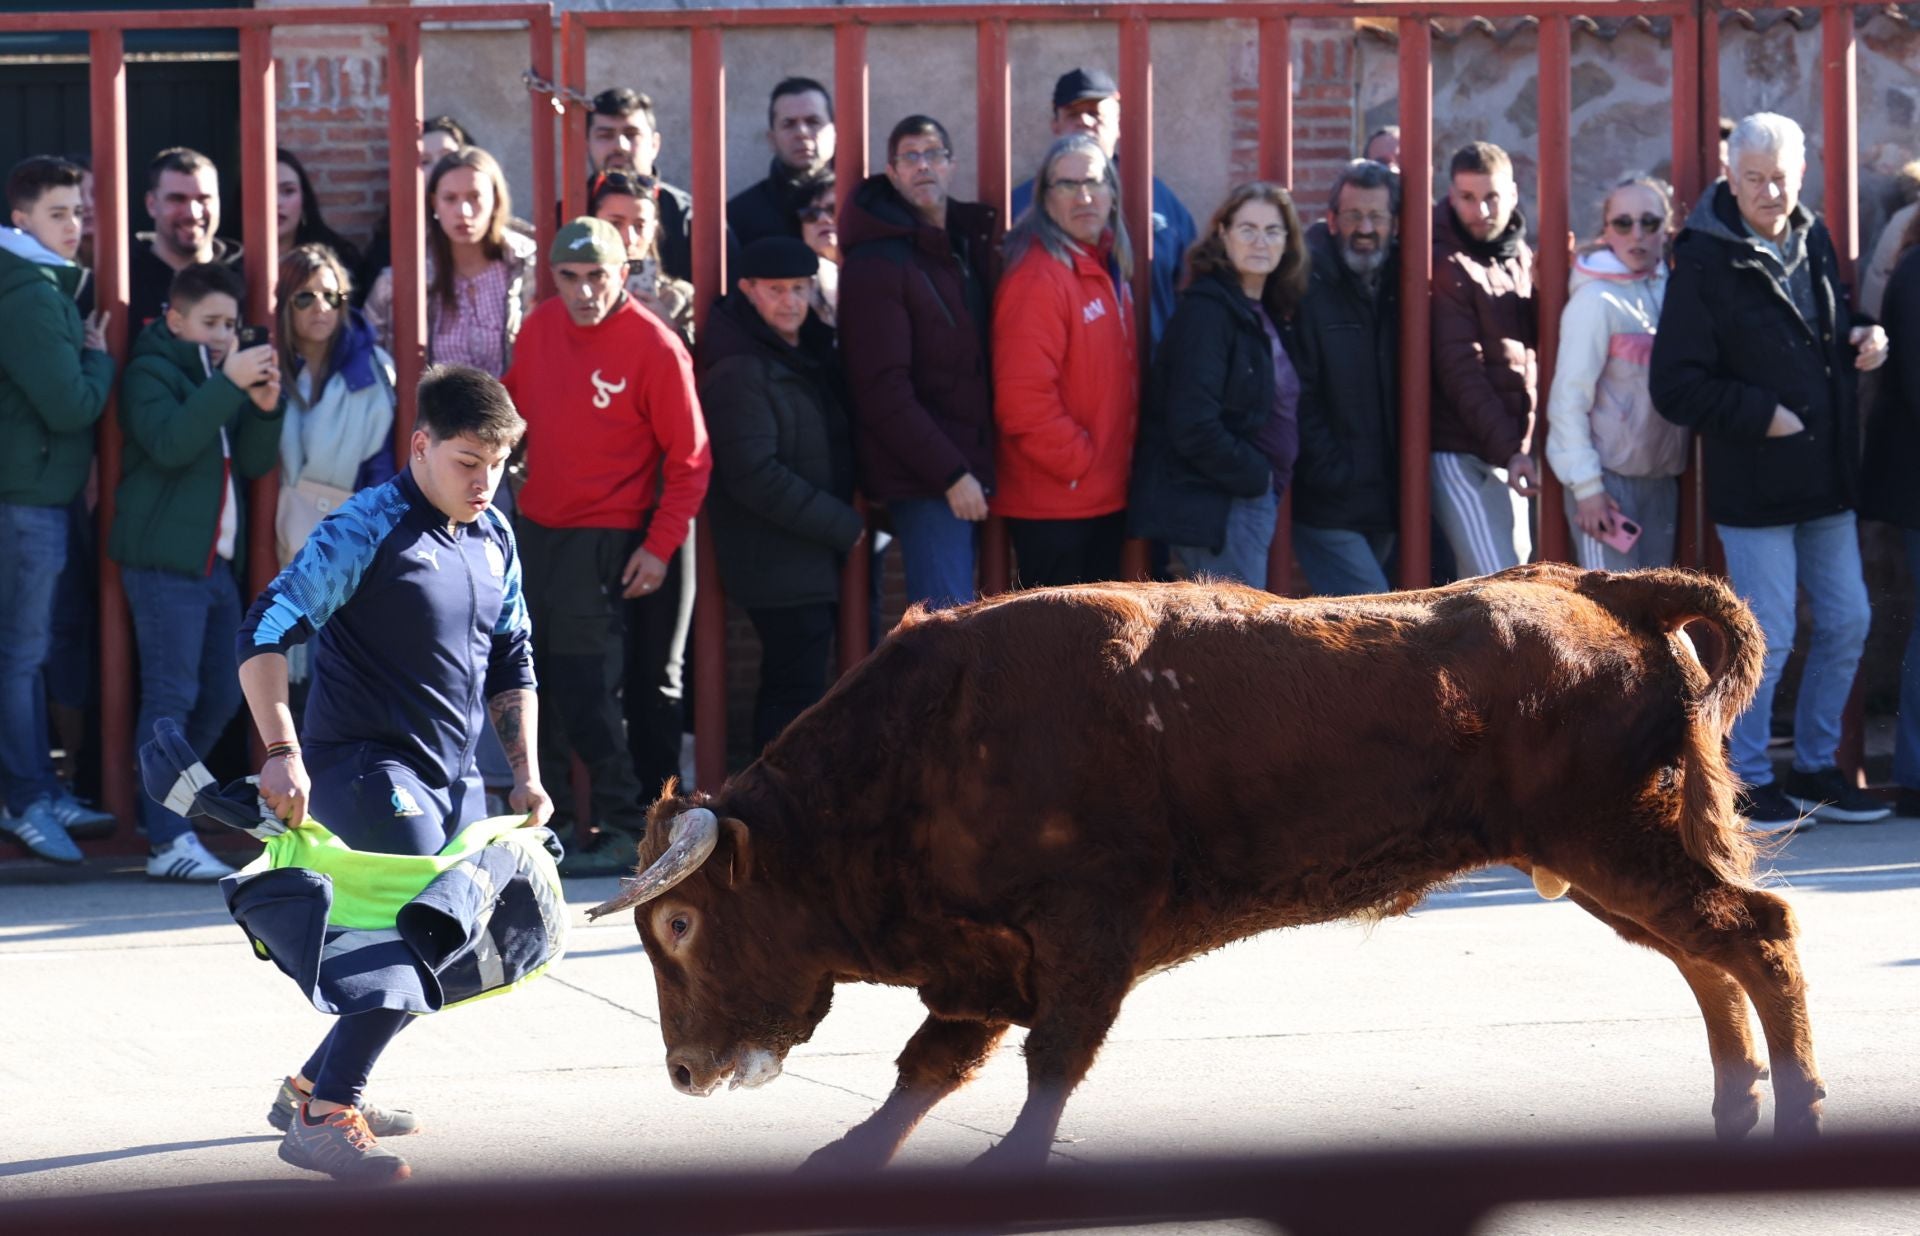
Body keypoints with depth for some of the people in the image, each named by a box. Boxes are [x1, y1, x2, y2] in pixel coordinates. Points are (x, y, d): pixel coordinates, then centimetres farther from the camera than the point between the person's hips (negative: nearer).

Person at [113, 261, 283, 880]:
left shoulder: (222, 374, 20)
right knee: (171, 696, -11)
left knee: (221, 696, 10)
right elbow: (170, 443, -20)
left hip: (217, 561, 8)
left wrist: (265, 409, -6)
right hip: (165, 560, -8)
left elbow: (255, 462, 13)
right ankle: (168, 841, -14)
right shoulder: (151, 371, -2)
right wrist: (228, 385, -24)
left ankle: (161, 805, 23)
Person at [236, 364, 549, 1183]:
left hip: (453, 778, 8)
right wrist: (282, 751, -29)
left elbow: (510, 663, 20)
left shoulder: (493, 539, 10)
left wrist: (526, 774, 10)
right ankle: (321, 1119, -14)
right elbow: (265, 632, -19)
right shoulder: (367, 530, -13)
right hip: (367, 768, -8)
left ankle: (317, 1086, 26)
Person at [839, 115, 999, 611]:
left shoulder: (970, 242, 15)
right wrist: (950, 474, -17)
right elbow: (884, 392, -15)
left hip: (969, 469, 8)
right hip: (923, 478, -8)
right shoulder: (876, 263, -9)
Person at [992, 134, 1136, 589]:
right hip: (1053, 503, -9)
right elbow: (1023, 399, -24)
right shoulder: (1037, 278, -18)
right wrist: (1079, 461, -17)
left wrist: (1120, 464, 12)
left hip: (1105, 499, 9)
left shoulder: (1108, 269, 12)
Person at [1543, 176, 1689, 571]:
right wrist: (1586, 486, -14)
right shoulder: (1596, 300, -11)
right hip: (1609, 477, -7)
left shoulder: (1672, 293, 8)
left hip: (1661, 476, 7)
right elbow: (1569, 398, -12)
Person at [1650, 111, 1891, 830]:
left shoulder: (1814, 243, 8)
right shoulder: (1706, 265, -14)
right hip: (1753, 484, -7)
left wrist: (1860, 345, 1)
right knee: (1767, 637, -4)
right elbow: (1675, 388, -16)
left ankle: (1816, 769, 25)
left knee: (1848, 622, 12)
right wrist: (1761, 414, -17)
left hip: (1825, 476, 7)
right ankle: (1745, 782, 11)